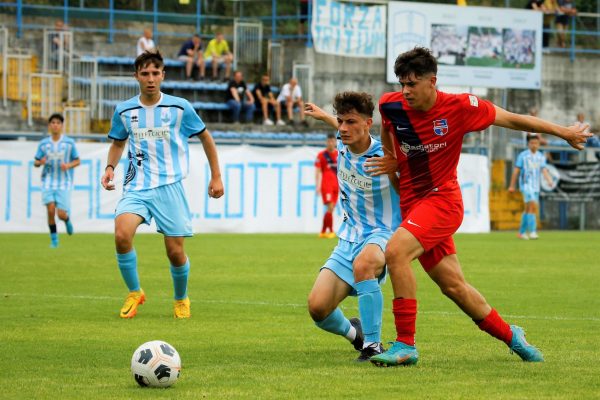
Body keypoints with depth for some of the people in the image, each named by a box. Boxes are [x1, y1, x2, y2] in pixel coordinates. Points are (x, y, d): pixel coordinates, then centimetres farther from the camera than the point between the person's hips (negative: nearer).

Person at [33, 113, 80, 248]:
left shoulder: (69, 143, -1)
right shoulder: (43, 143, 3)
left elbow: (77, 161, 6)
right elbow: (35, 162, 10)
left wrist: (69, 165, -15)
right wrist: (40, 162, -14)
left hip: (64, 183, -1)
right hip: (48, 182, 1)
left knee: (61, 214, -7)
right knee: (51, 210, -15)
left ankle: (67, 219, 31)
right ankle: (54, 239, 1)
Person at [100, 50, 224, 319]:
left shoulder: (179, 107, -2)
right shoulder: (124, 111, 4)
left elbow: (205, 137, 11)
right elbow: (118, 142, 22)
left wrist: (216, 176, 10)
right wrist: (110, 167, 3)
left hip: (169, 186, -1)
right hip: (136, 186, 1)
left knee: (175, 251, -2)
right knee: (122, 235, -24)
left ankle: (181, 299, 28)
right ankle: (134, 293, -2)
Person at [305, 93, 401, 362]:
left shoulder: (387, 157, -19)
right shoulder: (343, 144, 2)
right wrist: (324, 116, 43)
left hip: (382, 236, -6)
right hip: (349, 238, 6)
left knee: (362, 264, -43)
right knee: (317, 308, -10)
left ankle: (372, 345, -32)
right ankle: (354, 333, 27)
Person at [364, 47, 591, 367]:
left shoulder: (459, 107, -12)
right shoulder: (391, 104, -3)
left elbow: (511, 119, -1)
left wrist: (563, 132, 5)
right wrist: (390, 160, 12)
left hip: (441, 199, -5)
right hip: (411, 203, 5)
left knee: (395, 251, -27)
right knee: (453, 286, 7)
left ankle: (405, 345, -22)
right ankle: (509, 335, 29)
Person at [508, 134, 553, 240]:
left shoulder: (541, 157, 8)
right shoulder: (523, 155, -4)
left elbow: (544, 170, -3)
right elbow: (516, 171, 0)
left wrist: (549, 180, -22)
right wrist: (512, 186, 1)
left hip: (536, 186, 5)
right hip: (526, 185, -5)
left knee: (528, 209, 11)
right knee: (533, 206, -21)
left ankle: (521, 232, 22)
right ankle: (532, 231, -25)